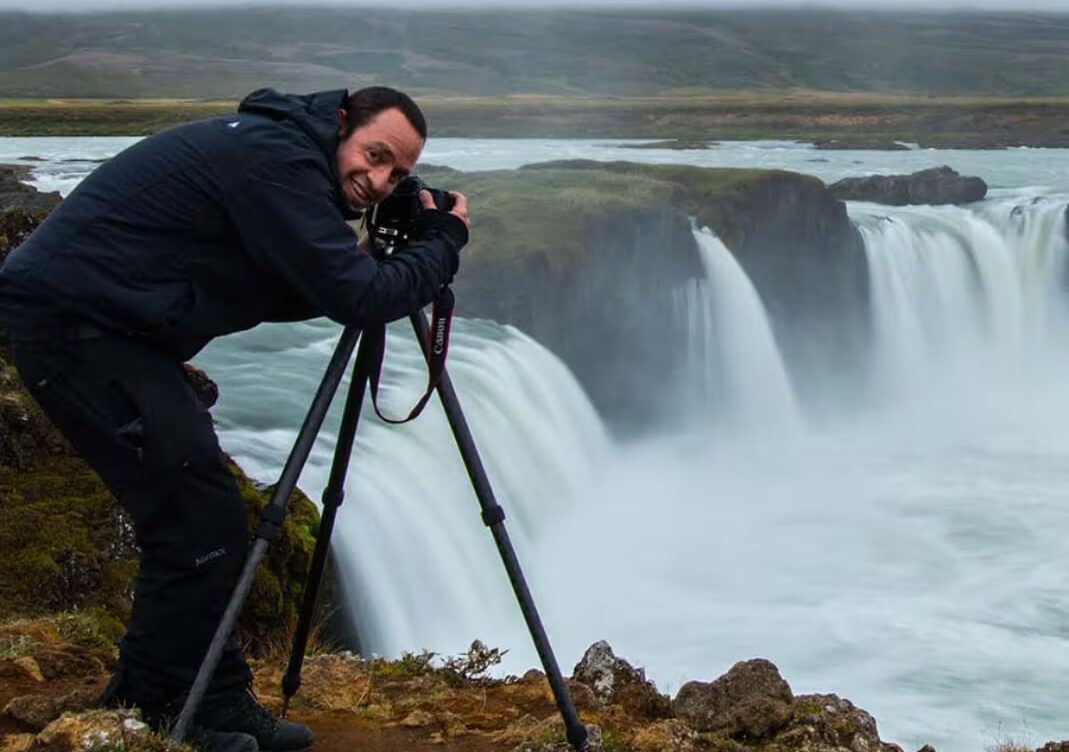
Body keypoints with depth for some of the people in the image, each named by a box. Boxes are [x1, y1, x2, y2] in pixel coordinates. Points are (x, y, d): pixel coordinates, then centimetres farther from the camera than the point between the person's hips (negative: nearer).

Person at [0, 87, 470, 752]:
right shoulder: (274, 159, -18)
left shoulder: (284, 156, 14)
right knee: (201, 522, -9)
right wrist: (446, 240, -6)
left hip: (99, 322, 11)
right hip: (72, 321, -11)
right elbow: (359, 299, -22)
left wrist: (417, 245, 10)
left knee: (198, 518, 13)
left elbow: (277, 296, 19)